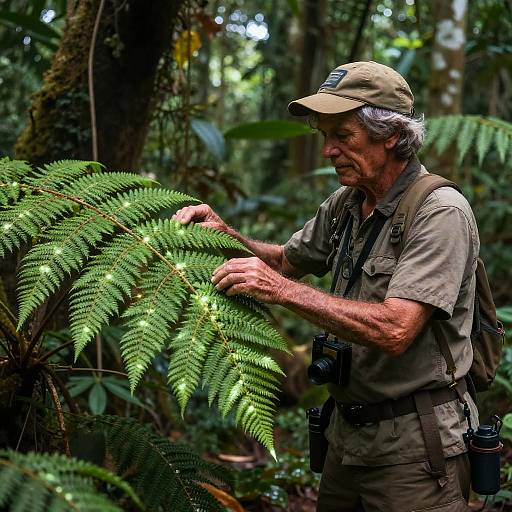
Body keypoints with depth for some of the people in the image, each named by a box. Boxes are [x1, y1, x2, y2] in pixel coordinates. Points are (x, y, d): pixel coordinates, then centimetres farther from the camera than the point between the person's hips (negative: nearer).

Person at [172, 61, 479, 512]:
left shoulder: (440, 212, -19)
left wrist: (283, 290, -29)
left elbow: (394, 330, -28)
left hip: (414, 447, -7)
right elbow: (287, 261, 21)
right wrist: (225, 233, 3)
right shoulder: (345, 204, 6)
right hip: (349, 433, 8)